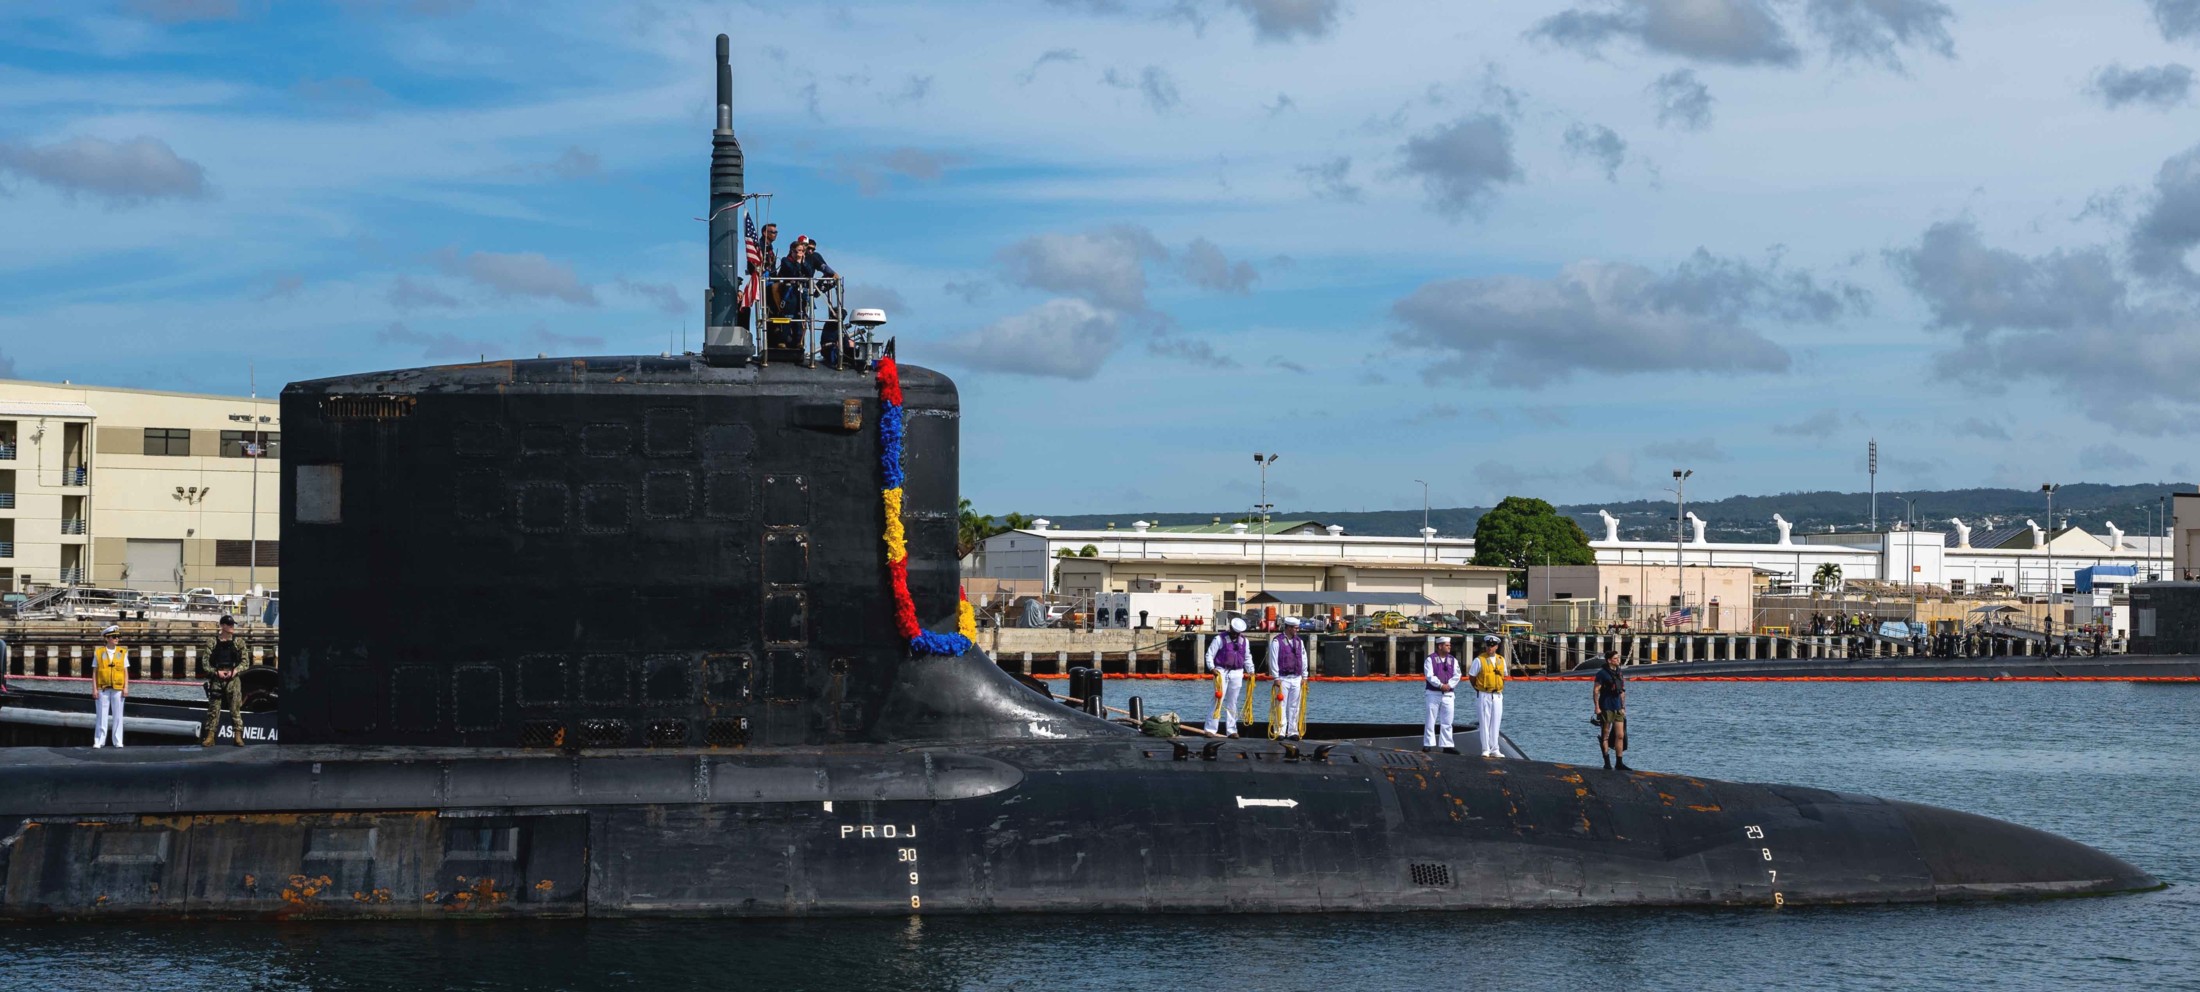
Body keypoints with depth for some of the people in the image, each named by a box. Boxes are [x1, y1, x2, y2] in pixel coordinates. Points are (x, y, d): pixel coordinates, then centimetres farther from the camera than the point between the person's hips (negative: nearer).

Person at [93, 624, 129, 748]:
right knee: (101, 715, 3)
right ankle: (99, 741, 8)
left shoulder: (123, 652, 5)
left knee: (117, 715, 5)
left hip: (118, 688, 1)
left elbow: (126, 671, 5)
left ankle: (118, 741, 11)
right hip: (102, 688, -1)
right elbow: (95, 672, 2)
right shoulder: (98, 653, 2)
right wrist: (94, 689, -3)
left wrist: (126, 687, -2)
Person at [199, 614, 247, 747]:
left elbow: (245, 660, 4)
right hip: (216, 680, 0)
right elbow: (204, 662, 1)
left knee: (235, 709, -3)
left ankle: (238, 736, -1)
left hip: (233, 680, 0)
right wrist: (216, 672, -12)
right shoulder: (213, 643, 3)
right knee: (213, 709, 1)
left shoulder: (238, 642, 6)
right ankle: (209, 737, 3)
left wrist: (235, 671, -11)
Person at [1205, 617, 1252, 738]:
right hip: (1222, 672, -4)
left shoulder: (1244, 641, 13)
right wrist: (1212, 668, -15)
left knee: (1232, 703, 7)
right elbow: (1210, 654, -2)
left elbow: (1247, 658, 21)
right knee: (1218, 700, -9)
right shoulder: (1220, 639, -1)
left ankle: (1232, 730, 11)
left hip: (1237, 674, 4)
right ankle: (1210, 729, -9)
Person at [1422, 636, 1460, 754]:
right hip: (1433, 694, -4)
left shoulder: (1453, 660, 11)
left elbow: (1457, 675, 2)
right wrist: (1440, 685, -22)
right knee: (1431, 720, -2)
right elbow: (1429, 676, -12)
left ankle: (1447, 745, 6)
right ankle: (1428, 744, 2)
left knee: (1447, 722, 3)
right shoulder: (1430, 659, -1)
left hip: (1448, 694, 4)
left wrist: (1449, 685, -15)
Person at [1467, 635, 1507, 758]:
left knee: (1495, 724, 6)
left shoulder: (1501, 660, 8)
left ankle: (1495, 750, 10)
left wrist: (1500, 688, 12)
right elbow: (1471, 677, 0)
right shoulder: (1479, 660, -6)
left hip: (1497, 696, 4)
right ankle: (1486, 749, 2)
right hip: (1483, 696, -4)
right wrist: (1479, 689, 4)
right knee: (1485, 723, -2)